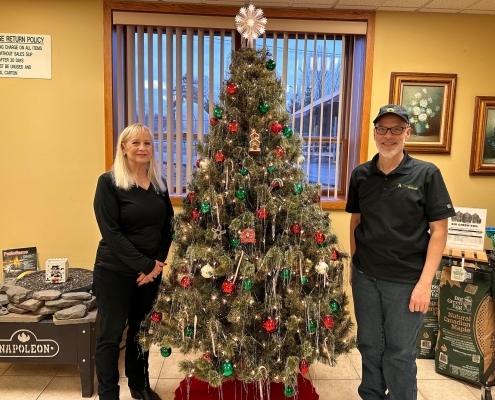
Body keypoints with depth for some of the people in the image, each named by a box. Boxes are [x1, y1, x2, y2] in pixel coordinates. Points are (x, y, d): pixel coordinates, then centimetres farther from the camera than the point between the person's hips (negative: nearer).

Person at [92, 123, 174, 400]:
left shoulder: (159, 182, 5)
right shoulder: (109, 182, -11)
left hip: (152, 270, 5)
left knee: (142, 330, 18)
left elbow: (168, 225, 7)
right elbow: (111, 232, -16)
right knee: (111, 334, 6)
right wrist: (144, 265, -17)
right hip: (115, 271, -5)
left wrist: (158, 261, -6)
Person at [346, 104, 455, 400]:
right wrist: (354, 263, 9)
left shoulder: (427, 174, -7)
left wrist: (425, 282, -12)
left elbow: (439, 230, -8)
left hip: (406, 281, -3)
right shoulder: (361, 174, 2)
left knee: (400, 354, 9)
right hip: (365, 277, 4)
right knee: (370, 347, 17)